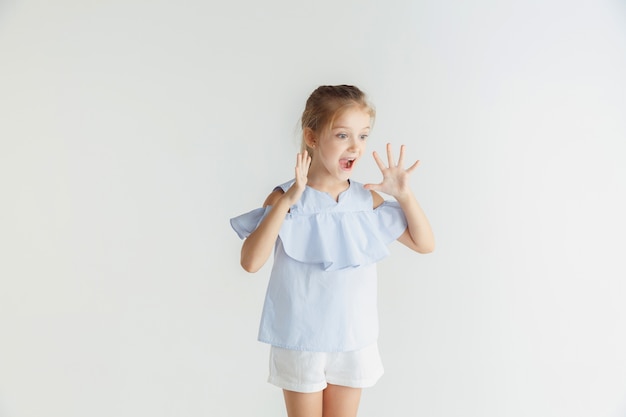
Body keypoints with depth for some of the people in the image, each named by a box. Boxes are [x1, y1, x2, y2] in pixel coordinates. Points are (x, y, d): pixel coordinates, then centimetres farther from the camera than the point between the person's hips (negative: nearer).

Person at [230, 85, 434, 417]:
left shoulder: (368, 200, -2)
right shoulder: (285, 198, -13)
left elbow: (424, 244, 3)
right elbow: (251, 262, -26)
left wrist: (403, 194, -11)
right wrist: (287, 199, -32)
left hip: (354, 342, 4)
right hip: (300, 343, -3)